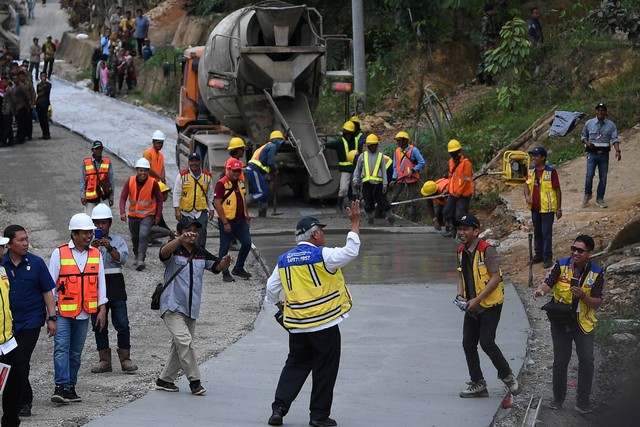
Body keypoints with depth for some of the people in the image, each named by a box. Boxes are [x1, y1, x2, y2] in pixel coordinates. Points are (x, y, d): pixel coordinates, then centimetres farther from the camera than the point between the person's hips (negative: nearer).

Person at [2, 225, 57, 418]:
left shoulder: (36, 263, -2)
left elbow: (47, 292, 1)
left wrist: (51, 318, -3)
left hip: (31, 320, -3)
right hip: (7, 321, 3)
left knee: (21, 361, -9)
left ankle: (17, 404, -4)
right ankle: (26, 401, 22)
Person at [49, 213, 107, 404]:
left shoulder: (96, 254, 8)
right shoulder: (59, 253, -3)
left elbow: (100, 282, 12)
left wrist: (102, 309, 7)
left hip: (84, 313, 4)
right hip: (63, 311, -4)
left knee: (76, 352, 8)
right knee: (61, 349, -13)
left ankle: (70, 387, 14)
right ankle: (62, 386, -17)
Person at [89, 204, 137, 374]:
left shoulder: (118, 240, 10)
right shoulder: (89, 242, 9)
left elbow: (122, 259, -5)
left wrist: (110, 248, -20)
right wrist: (91, 248, -21)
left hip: (115, 285, -1)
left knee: (122, 324, -6)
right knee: (99, 325, 3)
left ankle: (125, 359, 1)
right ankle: (104, 360, 10)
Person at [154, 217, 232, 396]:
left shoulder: (201, 253, 10)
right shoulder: (174, 251, -8)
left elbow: (217, 266, 11)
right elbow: (164, 252, -30)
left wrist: (225, 262, -14)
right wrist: (181, 239, -48)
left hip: (191, 309, 7)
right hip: (172, 307, -7)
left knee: (180, 347, 13)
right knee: (184, 341, -20)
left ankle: (165, 380, 25)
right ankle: (194, 381, -14)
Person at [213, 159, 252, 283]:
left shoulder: (240, 182, 10)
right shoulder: (222, 184, -14)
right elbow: (217, 204, -17)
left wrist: (247, 216, 15)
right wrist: (225, 223, -18)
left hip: (241, 220, 7)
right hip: (227, 221, -7)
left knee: (247, 243, 6)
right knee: (225, 247, 2)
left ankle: (238, 269, 22)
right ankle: (225, 274, 11)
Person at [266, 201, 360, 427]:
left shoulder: (284, 260, 5)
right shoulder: (322, 256, -12)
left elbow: (271, 288, 12)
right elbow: (350, 252, -13)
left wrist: (279, 304, 33)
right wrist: (355, 223, -5)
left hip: (297, 327, 5)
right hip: (325, 325, -5)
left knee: (294, 367, 15)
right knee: (324, 372, 6)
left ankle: (279, 409, 6)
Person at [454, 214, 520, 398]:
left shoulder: (487, 250, -16)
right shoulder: (461, 252, 8)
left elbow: (496, 278, -19)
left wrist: (477, 299, -22)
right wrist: (460, 295, 0)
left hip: (490, 305, -8)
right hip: (472, 307, 8)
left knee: (486, 342, -14)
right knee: (468, 344, 6)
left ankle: (507, 376, 6)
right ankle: (478, 384, 15)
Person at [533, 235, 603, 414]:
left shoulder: (596, 273, -9)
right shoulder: (561, 266, -9)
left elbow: (597, 303, -8)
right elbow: (547, 283, -23)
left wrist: (583, 296, -27)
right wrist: (540, 290, -46)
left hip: (584, 323, 0)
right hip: (561, 323, 0)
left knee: (586, 359, -8)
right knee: (560, 360, 6)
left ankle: (583, 401, 2)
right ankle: (558, 397, 24)